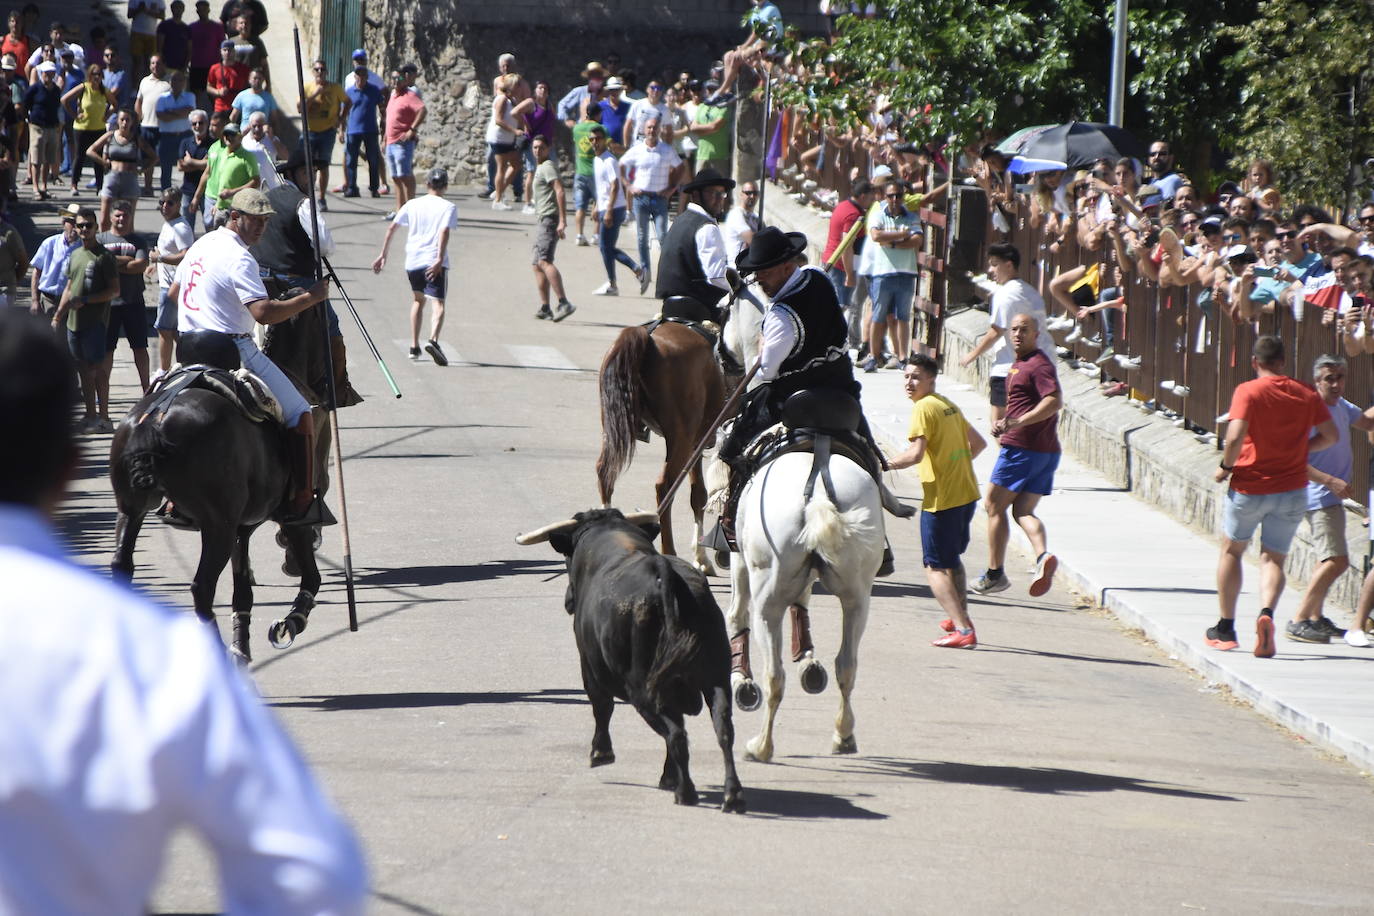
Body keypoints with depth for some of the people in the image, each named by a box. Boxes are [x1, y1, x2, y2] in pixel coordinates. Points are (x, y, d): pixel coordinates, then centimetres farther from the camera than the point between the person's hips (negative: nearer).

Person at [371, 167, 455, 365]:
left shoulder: (412, 204, 13)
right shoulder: (448, 207, 1)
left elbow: (391, 227, 11)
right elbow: (445, 231, -15)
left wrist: (383, 255, 18)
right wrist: (440, 260, -23)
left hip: (412, 261, 4)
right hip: (434, 263, -4)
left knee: (419, 300, 25)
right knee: (438, 304, -9)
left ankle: (414, 347, 26)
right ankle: (433, 340, -37)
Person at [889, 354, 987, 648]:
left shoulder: (924, 407, -12)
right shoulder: (949, 406, 14)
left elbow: (916, 454, -22)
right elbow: (978, 443, 22)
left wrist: (886, 464, -8)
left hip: (942, 499, -9)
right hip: (967, 493, 9)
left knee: (935, 567, -3)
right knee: (952, 558, 26)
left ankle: (963, 630, -13)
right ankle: (960, 619, 36)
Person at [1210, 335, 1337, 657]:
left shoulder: (1248, 392, -11)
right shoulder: (1307, 395, 2)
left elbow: (1236, 437, -22)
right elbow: (1331, 435, 5)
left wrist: (1225, 467, -6)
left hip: (1249, 486, -2)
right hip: (1292, 490, 2)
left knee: (1231, 550, 18)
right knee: (1273, 558, 6)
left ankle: (1225, 629, 21)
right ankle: (1266, 613, -24)